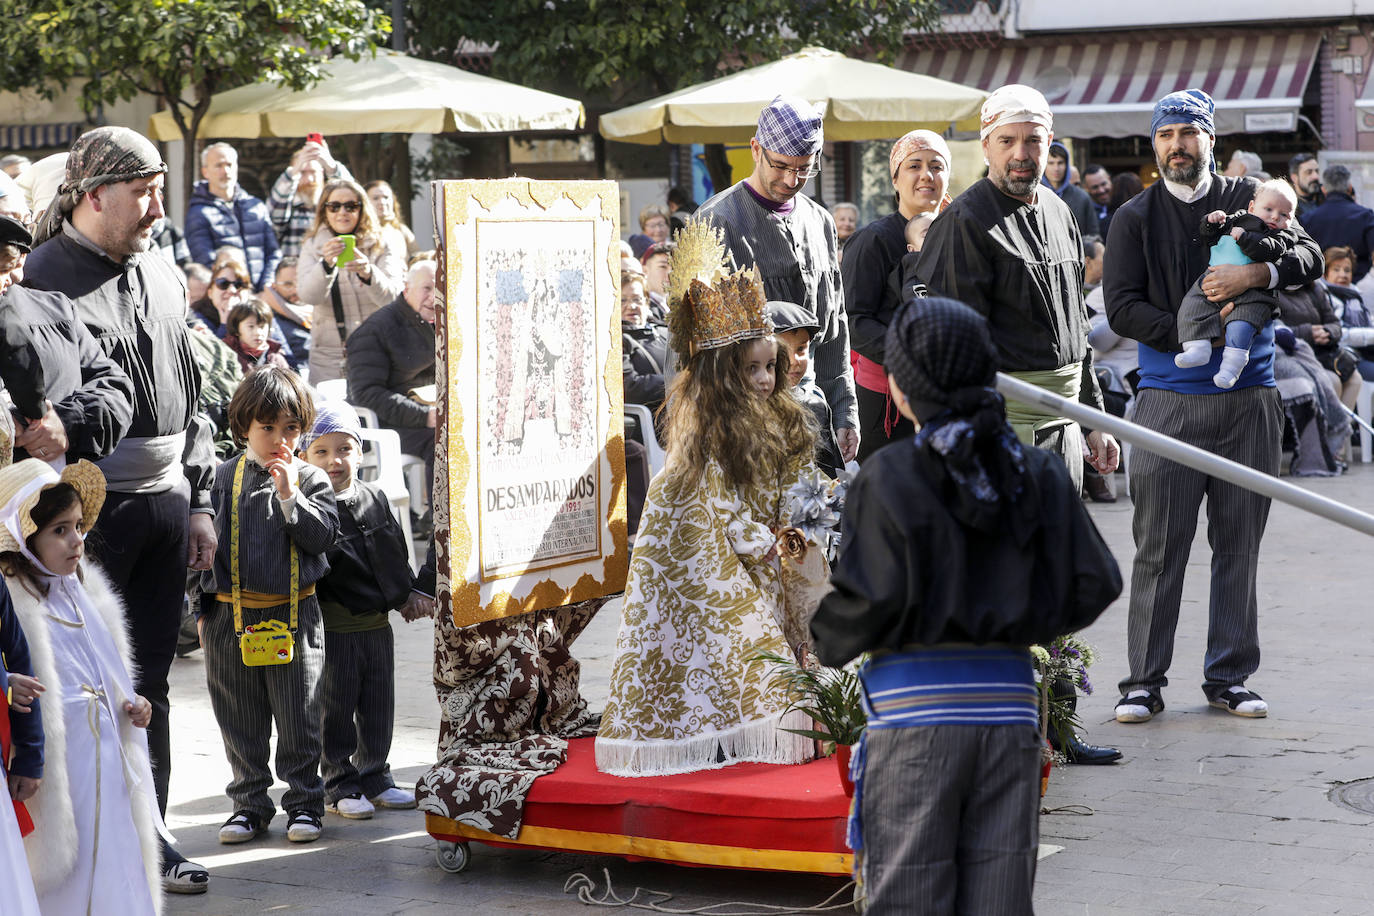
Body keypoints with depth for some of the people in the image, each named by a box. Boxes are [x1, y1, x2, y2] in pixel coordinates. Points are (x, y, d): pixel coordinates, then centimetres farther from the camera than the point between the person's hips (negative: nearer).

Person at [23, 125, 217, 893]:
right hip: (91, 509, -7)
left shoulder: (161, 273, 14)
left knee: (149, 682, 12)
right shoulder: (48, 277, -9)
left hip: (164, 502, 7)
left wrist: (199, 500, 16)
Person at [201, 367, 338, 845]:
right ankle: (250, 803, 19)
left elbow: (322, 536, -8)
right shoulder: (224, 479, 6)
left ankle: (304, 802, 15)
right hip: (231, 614, 2)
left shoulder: (310, 479, 2)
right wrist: (204, 608, 8)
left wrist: (290, 495, -17)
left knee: (298, 717, 3)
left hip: (294, 613, -2)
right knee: (241, 720, 8)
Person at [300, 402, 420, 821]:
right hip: (334, 628, -6)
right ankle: (341, 786, 13)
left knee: (379, 707, 13)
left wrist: (404, 595, 20)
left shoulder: (374, 498, 8)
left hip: (377, 624, 6)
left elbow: (397, 549, 19)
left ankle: (374, 777, 25)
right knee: (336, 711, 3)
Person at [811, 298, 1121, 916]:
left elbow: (875, 599, -15)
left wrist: (826, 642, 5)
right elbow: (1095, 584, 4)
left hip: (914, 708, -4)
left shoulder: (891, 478, -8)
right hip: (1006, 702, 4)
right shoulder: (1038, 475, 5)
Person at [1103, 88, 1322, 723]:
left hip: (1250, 400, 2)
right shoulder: (1135, 218, 5)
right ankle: (1144, 681, 6)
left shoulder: (1249, 199, 9)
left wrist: (1255, 274, -20)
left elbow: (1309, 258, -2)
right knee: (1159, 547, -2)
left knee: (1239, 546, 6)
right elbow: (1122, 308, -4)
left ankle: (1229, 676, 15)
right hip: (1169, 401, -2)